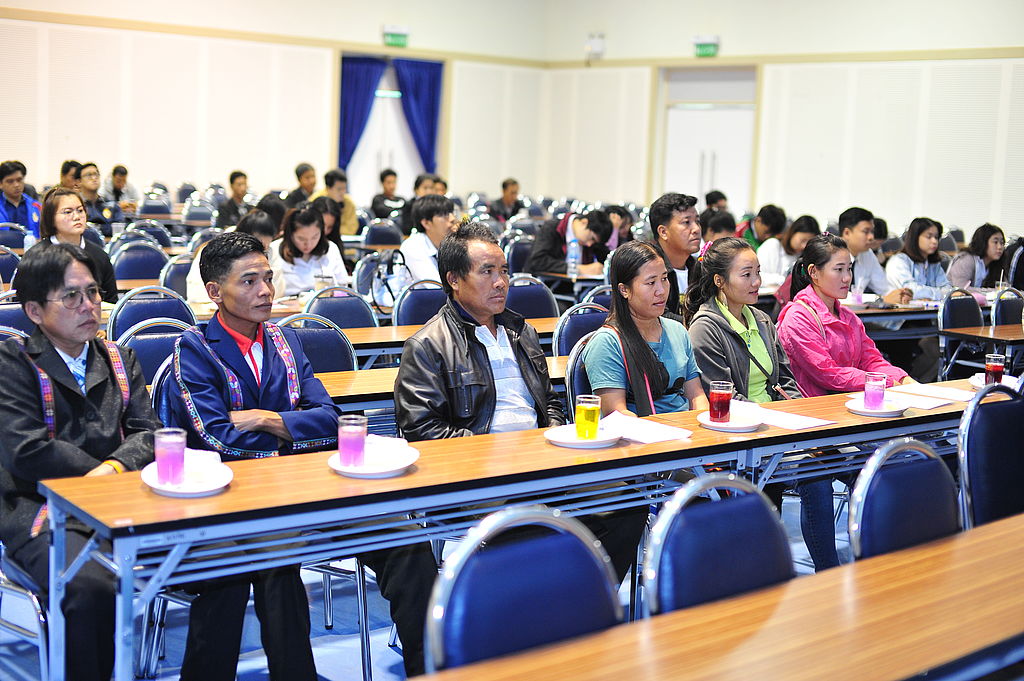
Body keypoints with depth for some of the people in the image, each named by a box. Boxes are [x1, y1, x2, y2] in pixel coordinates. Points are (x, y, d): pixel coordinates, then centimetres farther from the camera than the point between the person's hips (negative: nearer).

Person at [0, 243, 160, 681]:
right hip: (41, 510, -4)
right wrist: (98, 473, -6)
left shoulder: (119, 360, 16)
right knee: (90, 588, -35)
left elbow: (148, 432, 6)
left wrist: (115, 468, -16)